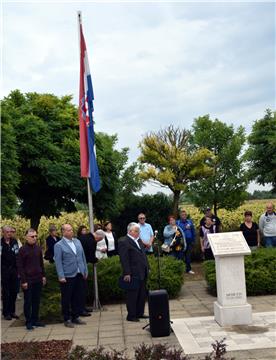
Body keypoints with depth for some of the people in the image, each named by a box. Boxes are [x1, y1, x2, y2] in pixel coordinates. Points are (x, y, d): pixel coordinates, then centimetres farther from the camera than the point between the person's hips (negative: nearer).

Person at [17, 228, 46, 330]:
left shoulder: (38, 248, 6)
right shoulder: (23, 249, -9)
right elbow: (20, 266, -9)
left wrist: (43, 276, 12)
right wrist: (23, 281, -12)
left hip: (38, 279, 5)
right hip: (28, 280, -5)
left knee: (36, 301, 11)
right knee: (28, 302, 4)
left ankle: (35, 320, 21)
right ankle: (28, 322, 13)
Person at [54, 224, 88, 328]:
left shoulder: (77, 242, 11)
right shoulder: (59, 245, -7)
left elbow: (83, 257, 13)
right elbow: (58, 262, -11)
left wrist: (85, 271, 10)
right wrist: (61, 276, -16)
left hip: (79, 275, 6)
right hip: (68, 276, -5)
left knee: (80, 297, 11)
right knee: (66, 299, 4)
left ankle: (75, 317, 26)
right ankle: (67, 319, 18)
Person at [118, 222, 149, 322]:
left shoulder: (139, 240, 15)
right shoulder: (123, 242, -11)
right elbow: (124, 259, -16)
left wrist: (147, 268, 14)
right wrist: (127, 273, -20)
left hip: (142, 273, 8)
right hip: (133, 274, -8)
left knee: (142, 295, 14)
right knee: (132, 295, 0)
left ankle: (139, 313, 25)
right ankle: (131, 316, 10)